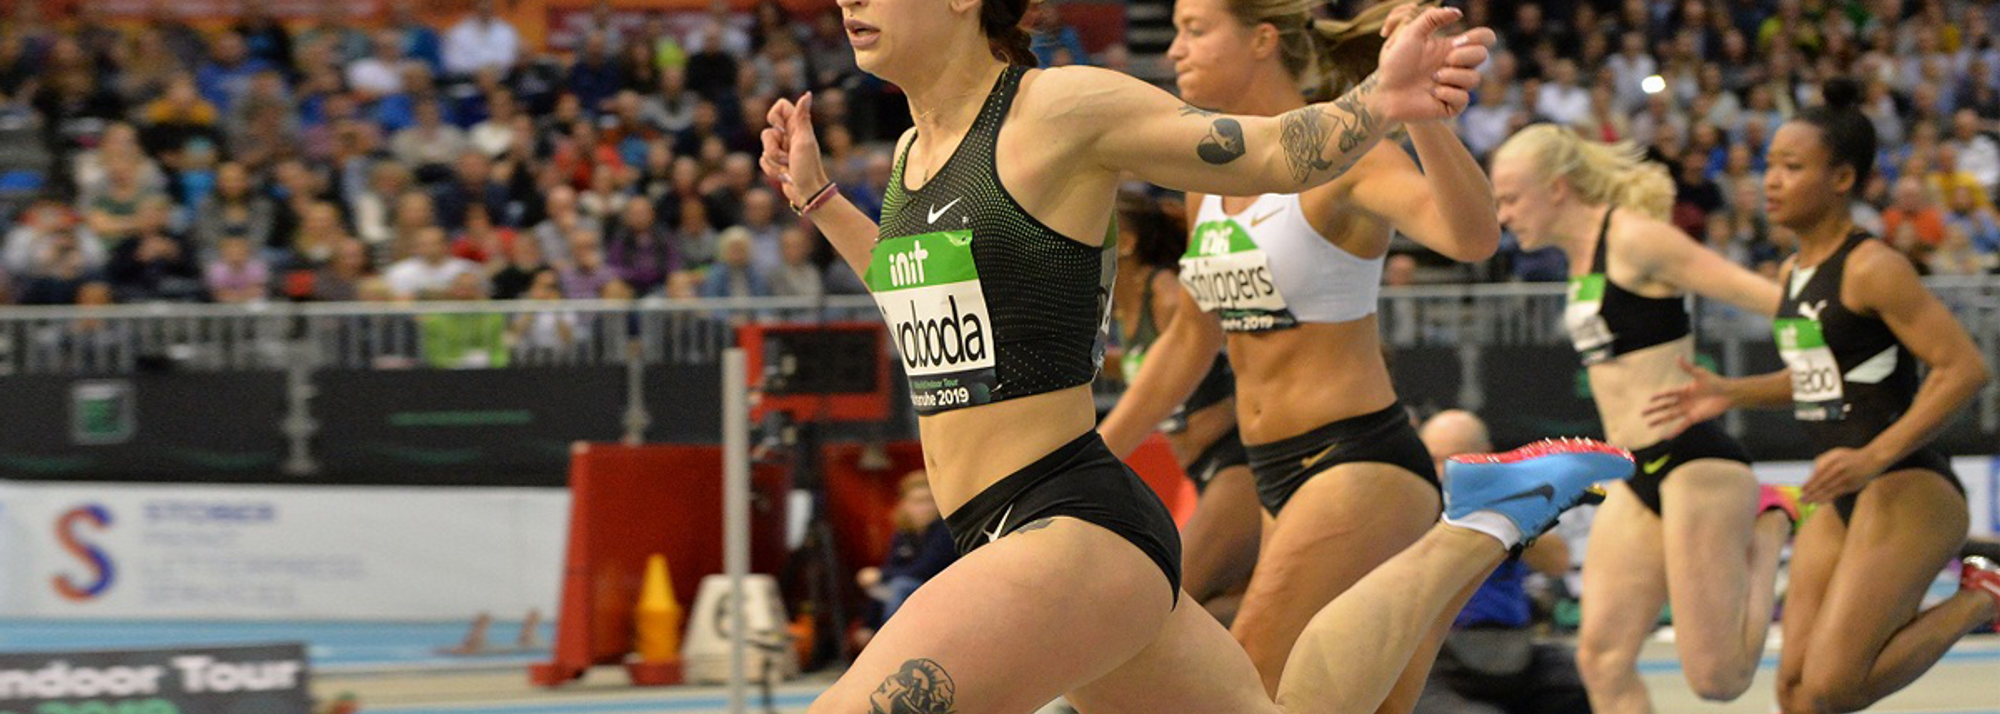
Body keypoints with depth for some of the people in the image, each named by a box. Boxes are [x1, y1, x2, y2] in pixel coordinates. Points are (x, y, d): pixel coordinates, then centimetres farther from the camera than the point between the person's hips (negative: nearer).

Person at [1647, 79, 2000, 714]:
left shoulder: (1872, 268, -14)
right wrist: (1731, 394, 12)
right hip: (1845, 501, 9)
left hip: (1909, 490, -9)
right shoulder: (1794, 273, 13)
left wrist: (1874, 457, -25)